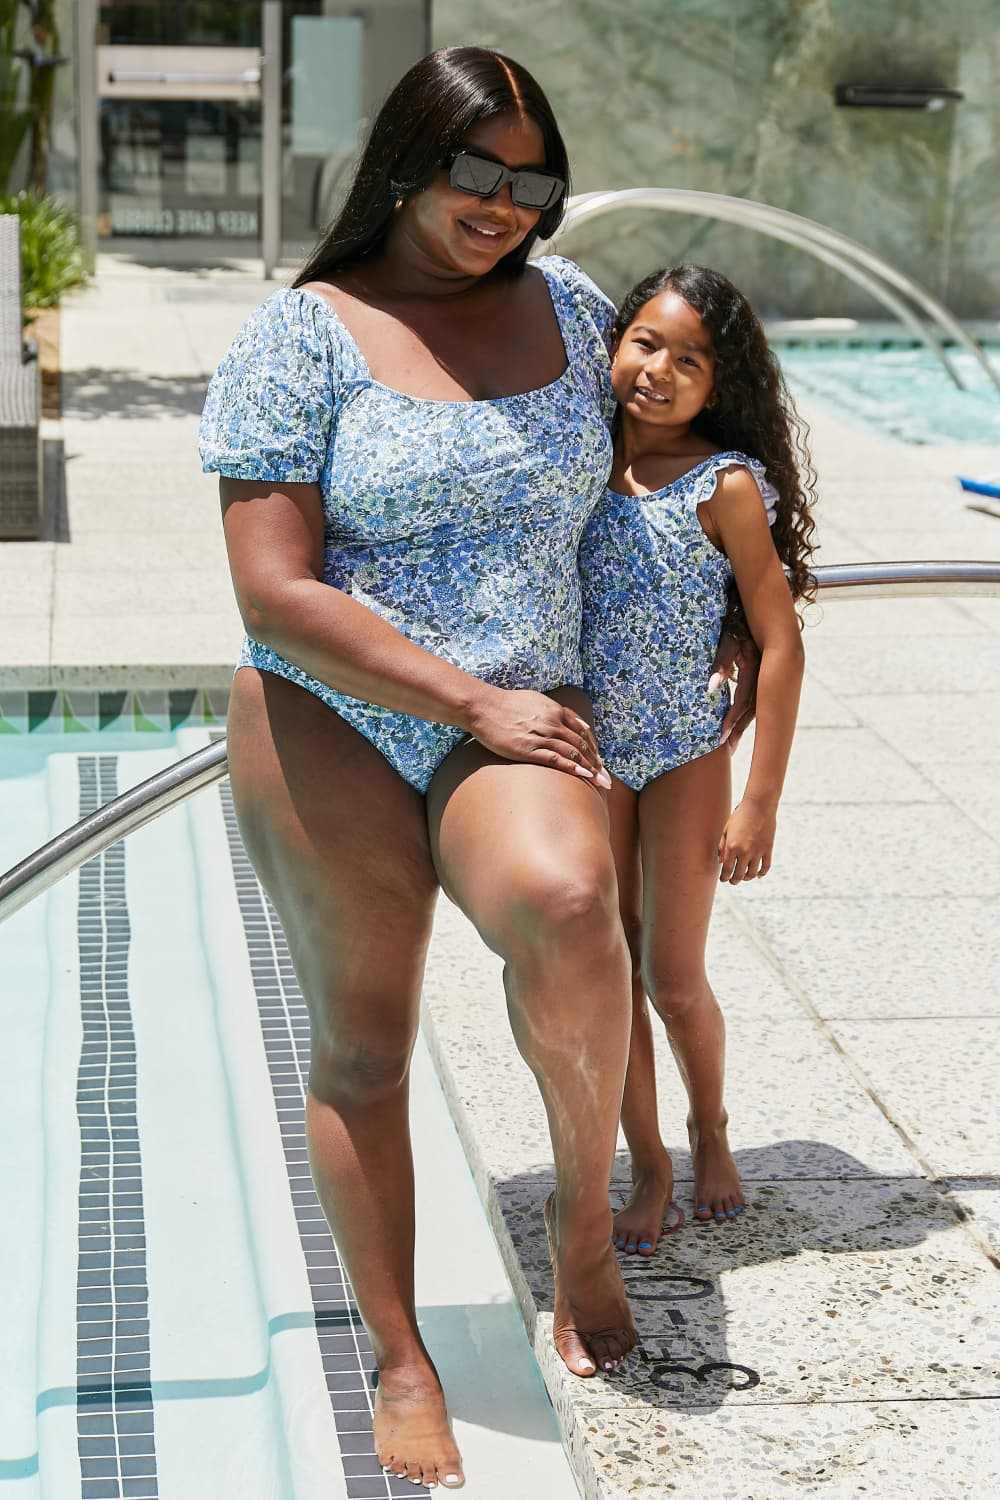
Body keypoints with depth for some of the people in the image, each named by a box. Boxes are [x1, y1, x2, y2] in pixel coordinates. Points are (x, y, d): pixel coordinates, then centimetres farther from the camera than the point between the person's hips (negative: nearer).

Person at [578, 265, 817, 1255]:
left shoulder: (728, 484, -13)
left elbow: (780, 644, -12)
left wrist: (760, 803, -14)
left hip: (685, 756, -3)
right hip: (586, 754, 3)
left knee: (675, 981, 5)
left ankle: (709, 1133, 33)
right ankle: (648, 1168, 23)